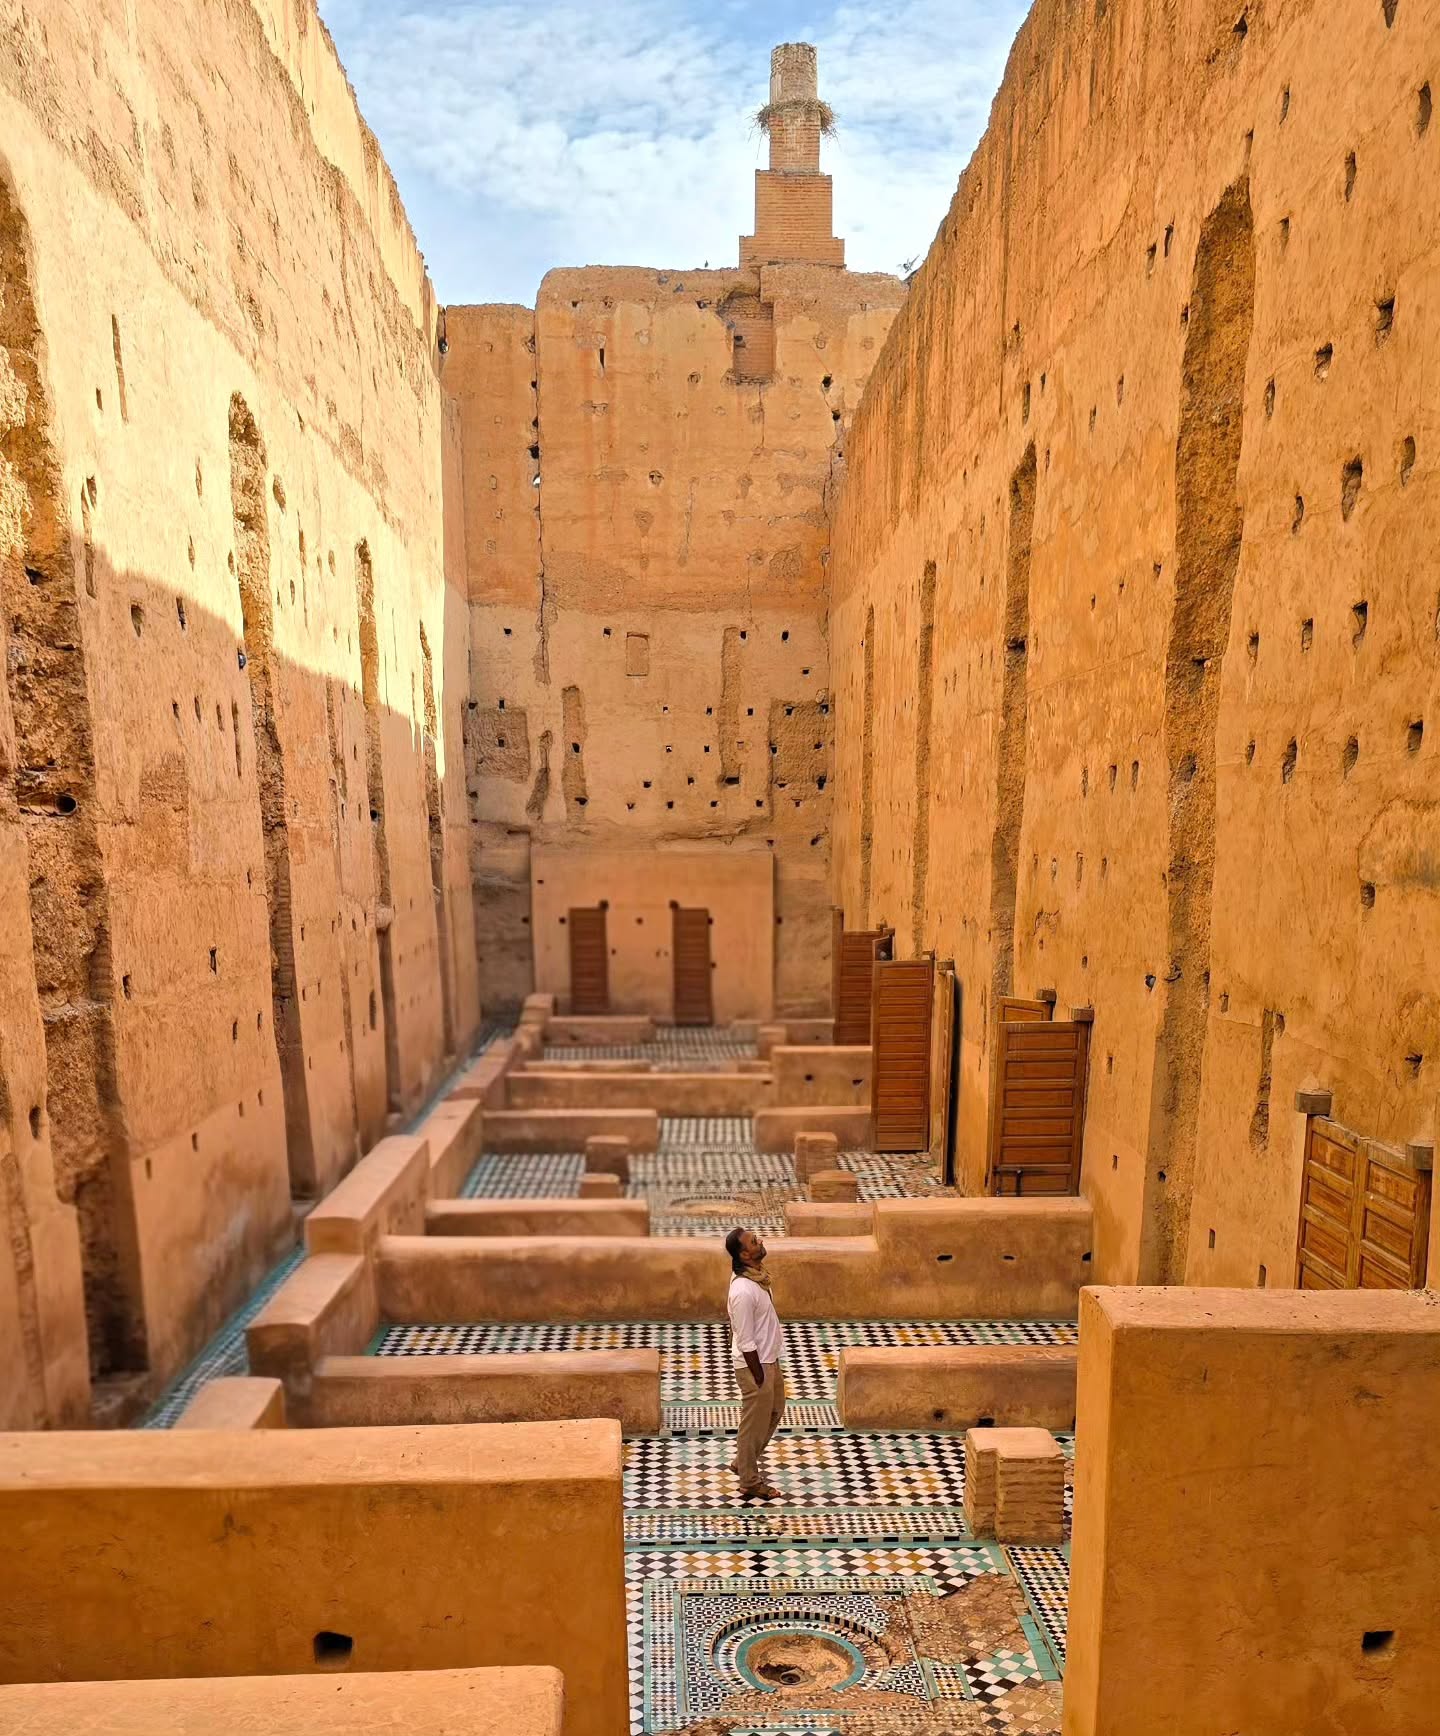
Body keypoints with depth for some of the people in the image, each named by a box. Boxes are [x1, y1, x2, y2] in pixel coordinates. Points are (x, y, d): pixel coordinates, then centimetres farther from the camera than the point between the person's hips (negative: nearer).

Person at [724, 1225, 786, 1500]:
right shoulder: (743, 1291, -31)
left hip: (768, 1359, 10)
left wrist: (772, 1367, 20)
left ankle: (743, 1463, 40)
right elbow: (746, 1343, -25)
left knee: (774, 1412, 24)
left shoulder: (754, 1276, -1)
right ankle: (750, 1481, 29)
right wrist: (759, 1378, -17)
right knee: (755, 1423, 9)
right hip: (755, 1365, -10)